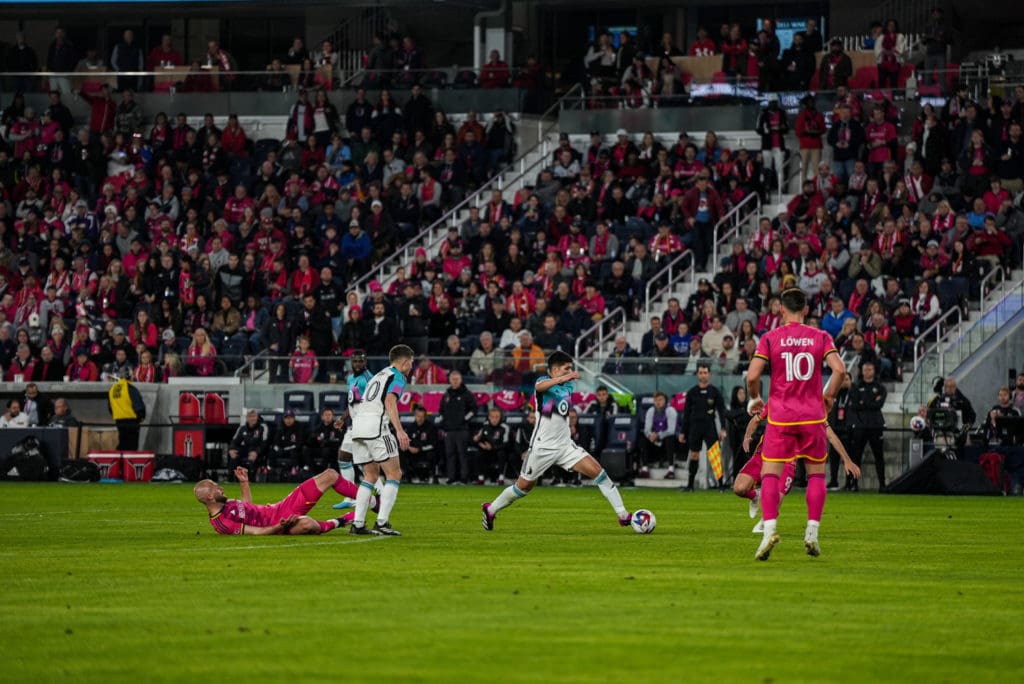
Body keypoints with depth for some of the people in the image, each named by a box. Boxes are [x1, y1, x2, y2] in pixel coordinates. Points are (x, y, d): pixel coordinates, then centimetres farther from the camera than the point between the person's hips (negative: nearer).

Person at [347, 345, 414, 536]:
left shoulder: (378, 376, 28)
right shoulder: (397, 377, 1)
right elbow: (390, 401, -16)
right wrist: (400, 430, -25)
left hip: (357, 424, 8)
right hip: (375, 425, -8)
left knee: (371, 476, 15)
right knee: (394, 474, -3)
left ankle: (358, 524, 7)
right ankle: (382, 522, -13)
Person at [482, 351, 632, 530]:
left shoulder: (568, 386, 9)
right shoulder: (544, 380, -13)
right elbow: (540, 386, -40)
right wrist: (562, 378, -54)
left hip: (565, 446, 5)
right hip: (542, 447, -5)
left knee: (596, 469, -12)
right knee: (524, 486, 6)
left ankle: (622, 514, -12)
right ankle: (490, 509, 30)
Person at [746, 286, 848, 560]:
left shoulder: (770, 338, -2)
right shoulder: (820, 337, 2)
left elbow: (752, 376, -9)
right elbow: (839, 369, -9)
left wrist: (755, 399, 9)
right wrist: (829, 397, 7)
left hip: (780, 415, -1)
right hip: (813, 415, 1)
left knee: (770, 473, 1)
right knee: (816, 473, 12)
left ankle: (770, 528, -17)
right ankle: (812, 532, 5)